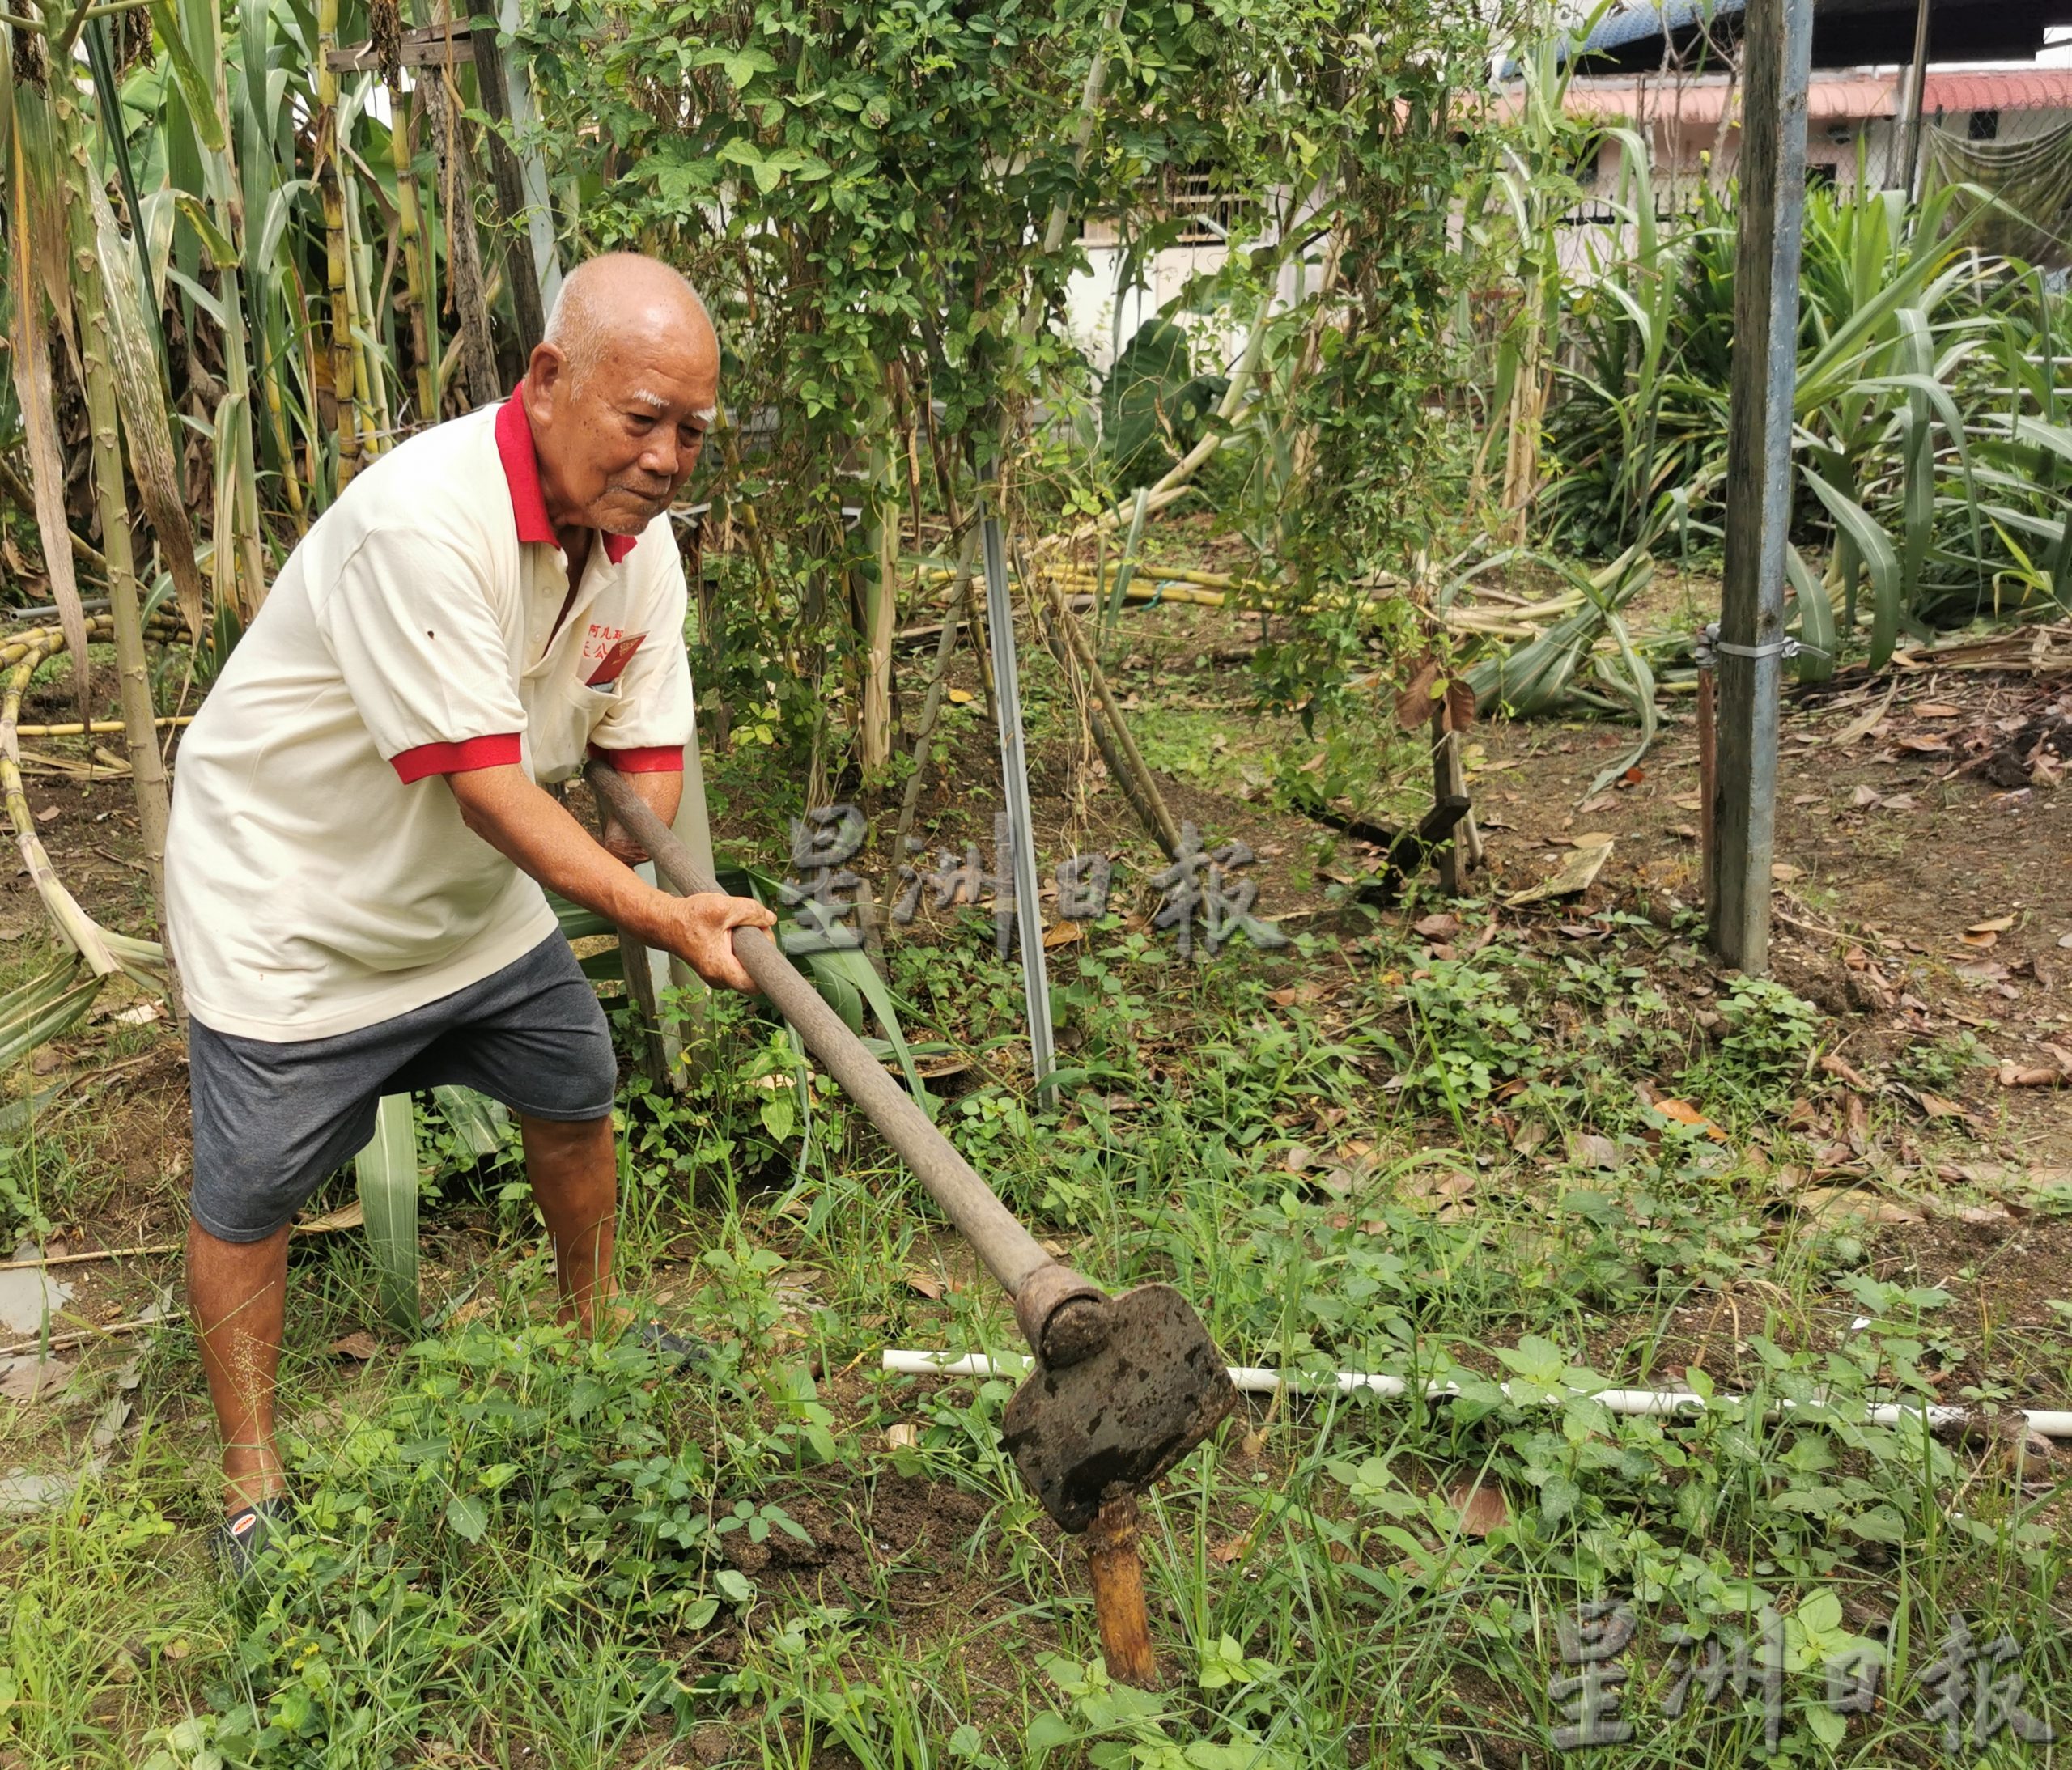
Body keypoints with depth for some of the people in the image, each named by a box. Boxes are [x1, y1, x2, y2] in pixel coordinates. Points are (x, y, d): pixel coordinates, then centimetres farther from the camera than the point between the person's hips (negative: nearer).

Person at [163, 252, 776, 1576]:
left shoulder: (638, 539, -8)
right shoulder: (424, 520, -34)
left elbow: (651, 755, -5)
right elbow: (484, 783, -36)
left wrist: (686, 887, -23)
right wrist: (658, 916, -40)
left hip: (477, 898, 8)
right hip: (289, 907, -7)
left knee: (576, 1094, 17)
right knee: (250, 1195, 2)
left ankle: (597, 1324, 44)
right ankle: (253, 1488, 23)